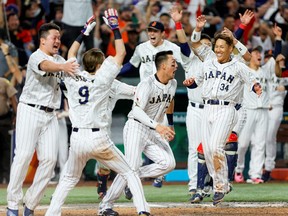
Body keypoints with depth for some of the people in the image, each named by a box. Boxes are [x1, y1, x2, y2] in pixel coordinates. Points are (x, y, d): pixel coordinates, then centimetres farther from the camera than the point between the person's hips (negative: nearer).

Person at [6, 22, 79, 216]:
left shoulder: (59, 60, 17)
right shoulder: (36, 57, -8)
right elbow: (46, 65, -32)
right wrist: (62, 67, -52)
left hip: (50, 115, 7)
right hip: (30, 111, -7)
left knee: (49, 158, -3)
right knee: (24, 155, -12)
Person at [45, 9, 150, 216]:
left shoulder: (73, 78, 5)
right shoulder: (102, 79, -5)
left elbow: (70, 55, 25)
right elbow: (121, 53, 3)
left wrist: (84, 32, 27)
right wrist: (115, 28, 10)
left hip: (77, 139, 3)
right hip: (99, 139, -3)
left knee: (69, 179, 20)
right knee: (130, 173, 7)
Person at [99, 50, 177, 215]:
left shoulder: (173, 84, 6)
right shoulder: (147, 85, -19)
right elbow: (137, 110, -28)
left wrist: (169, 127, 26)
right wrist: (157, 125, -39)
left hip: (154, 132, 7)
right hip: (136, 127, -7)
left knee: (169, 163, -14)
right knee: (131, 167, -17)